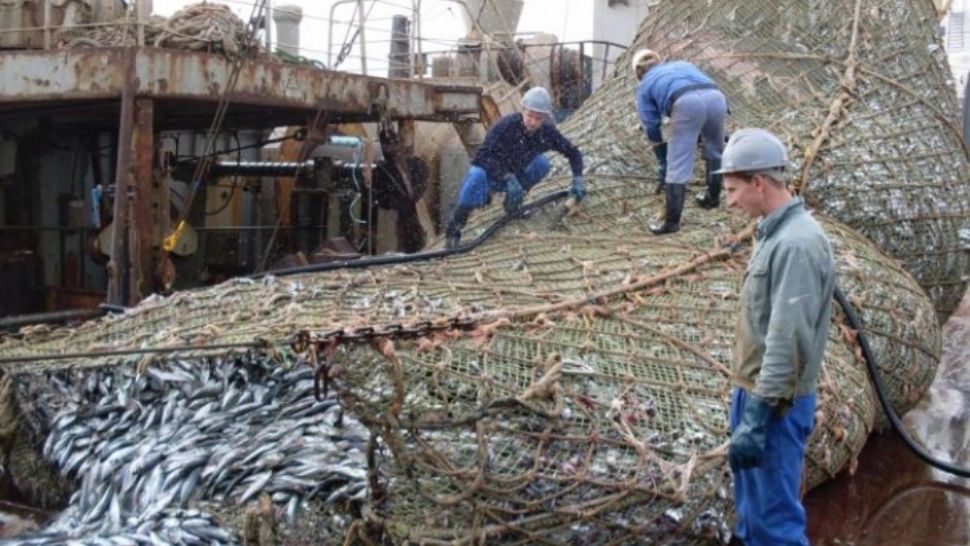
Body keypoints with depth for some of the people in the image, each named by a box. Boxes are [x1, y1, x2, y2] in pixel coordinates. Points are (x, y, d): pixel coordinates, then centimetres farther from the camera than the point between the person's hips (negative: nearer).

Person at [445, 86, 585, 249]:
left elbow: (573, 153, -3)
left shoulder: (548, 131, -15)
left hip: (516, 176, 4)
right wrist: (508, 178, -40)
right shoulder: (506, 125, -27)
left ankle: (513, 202, 0)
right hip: (492, 174, -4)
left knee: (542, 162, -21)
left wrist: (578, 180, -19)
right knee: (477, 176, -38)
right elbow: (483, 155, -30)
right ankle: (454, 228, -25)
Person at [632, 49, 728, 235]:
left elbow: (652, 129, 29)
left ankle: (671, 221, 4)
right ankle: (712, 197, 41)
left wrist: (663, 165, 36)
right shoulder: (683, 64, 42)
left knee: (678, 165, 3)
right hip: (715, 96, 4)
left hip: (686, 102, -4)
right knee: (715, 149, 29)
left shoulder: (645, 85, 30)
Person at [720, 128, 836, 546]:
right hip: (754, 390, 10)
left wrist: (758, 418, -25)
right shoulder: (776, 232, 10)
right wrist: (747, 400, 18)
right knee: (751, 507, 21)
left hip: (775, 405, -10)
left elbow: (788, 342, -25)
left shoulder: (797, 243, -21)